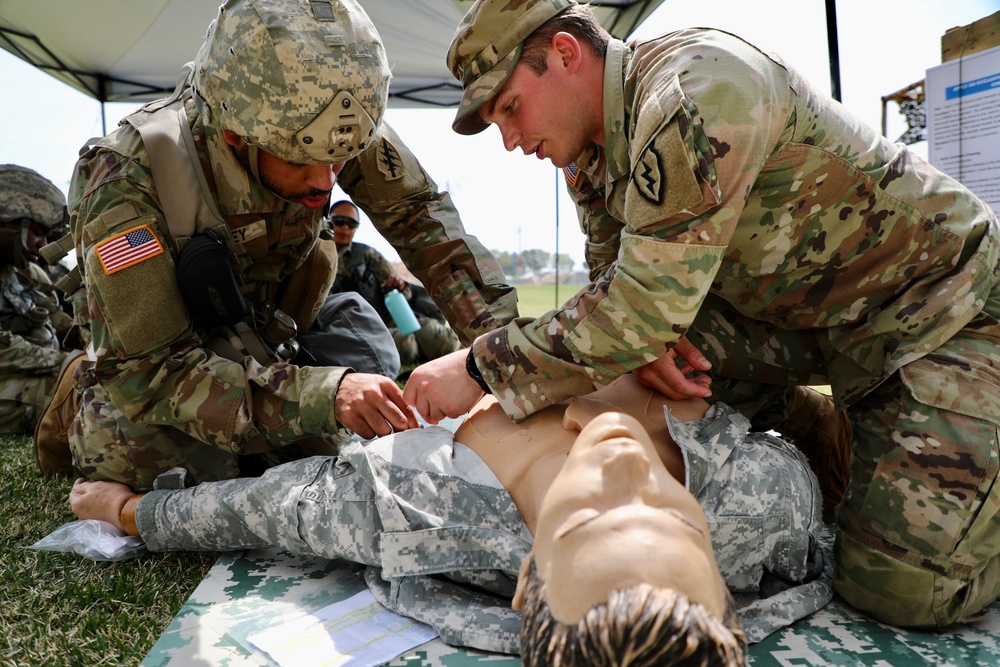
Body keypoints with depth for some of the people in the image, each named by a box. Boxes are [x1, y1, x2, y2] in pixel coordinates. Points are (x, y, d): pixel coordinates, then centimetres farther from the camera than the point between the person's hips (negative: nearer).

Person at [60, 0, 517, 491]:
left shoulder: (328, 126, -30)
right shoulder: (129, 178, -38)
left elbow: (419, 210, -20)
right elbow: (148, 372, -38)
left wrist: (499, 332, -32)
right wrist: (323, 394, -52)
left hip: (263, 332, 3)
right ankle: (86, 391, 15)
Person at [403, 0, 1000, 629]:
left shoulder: (697, 85, -27)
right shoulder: (593, 154, 0)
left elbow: (651, 299, -34)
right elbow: (617, 280, 4)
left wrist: (482, 367, -28)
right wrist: (644, 338, -19)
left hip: (944, 303, -7)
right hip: (799, 312, 8)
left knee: (904, 587, -16)